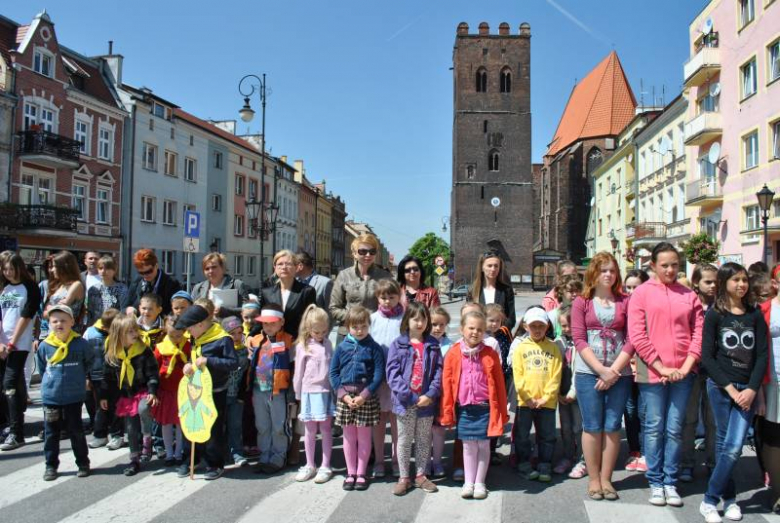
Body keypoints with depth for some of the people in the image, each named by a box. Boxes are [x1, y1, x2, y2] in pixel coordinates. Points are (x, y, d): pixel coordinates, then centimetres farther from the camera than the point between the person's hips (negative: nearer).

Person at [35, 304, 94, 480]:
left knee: (76, 431, 8)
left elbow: (90, 362, 7)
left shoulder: (80, 344, -9)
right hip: (50, 397, 2)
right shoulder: (44, 346, -4)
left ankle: (83, 463, 19)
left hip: (74, 397, -1)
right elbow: (42, 368, 13)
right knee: (51, 432, 9)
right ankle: (51, 466, 21)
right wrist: (49, 382, 10)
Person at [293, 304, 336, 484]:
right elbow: (299, 372, 1)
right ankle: (310, 466, 20)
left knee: (326, 428, 5)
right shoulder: (302, 346, -3)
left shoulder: (327, 344, 7)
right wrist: (298, 395, 4)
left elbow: (333, 367, 11)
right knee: (310, 430, 7)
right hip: (309, 391, -2)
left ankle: (325, 467, 12)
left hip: (326, 391, 2)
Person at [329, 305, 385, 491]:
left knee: (364, 437, 9)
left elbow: (379, 375, -8)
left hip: (367, 398, -2)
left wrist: (364, 395, -15)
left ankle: (361, 474, 22)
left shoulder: (374, 348, -5)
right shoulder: (342, 347, 1)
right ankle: (351, 473, 25)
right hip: (345, 397, 2)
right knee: (349, 437, 12)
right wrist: (344, 394, -9)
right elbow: (333, 373, 2)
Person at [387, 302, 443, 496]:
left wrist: (430, 395, -14)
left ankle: (420, 475, 28)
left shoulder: (432, 345, 3)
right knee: (404, 440, 10)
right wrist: (409, 396, -17)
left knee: (424, 440, 14)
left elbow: (438, 372, -1)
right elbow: (392, 372, -9)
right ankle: (404, 477, 22)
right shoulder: (398, 344, -4)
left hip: (427, 402, 2)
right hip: (405, 402, -2)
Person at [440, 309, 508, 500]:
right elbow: (447, 384, -1)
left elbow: (499, 384, 0)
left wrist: (502, 411, 0)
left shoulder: (490, 354, -4)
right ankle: (468, 482, 23)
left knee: (483, 445, 8)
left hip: (485, 407, 0)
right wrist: (447, 412, -1)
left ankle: (480, 483, 21)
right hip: (463, 408, 1)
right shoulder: (453, 354, -3)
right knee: (468, 446, 10)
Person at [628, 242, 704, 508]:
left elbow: (699, 333, 4)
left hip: (682, 374, 2)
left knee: (675, 429, 10)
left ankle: (670, 482, 21)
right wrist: (661, 367, -11)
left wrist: (686, 367, -6)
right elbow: (637, 336, -7)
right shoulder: (642, 293, -2)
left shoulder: (689, 295, 6)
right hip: (651, 373, -2)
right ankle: (655, 483, 18)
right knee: (654, 428, 6)